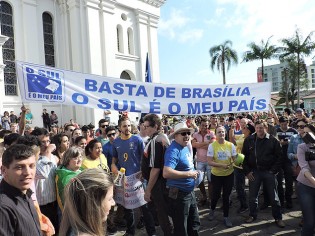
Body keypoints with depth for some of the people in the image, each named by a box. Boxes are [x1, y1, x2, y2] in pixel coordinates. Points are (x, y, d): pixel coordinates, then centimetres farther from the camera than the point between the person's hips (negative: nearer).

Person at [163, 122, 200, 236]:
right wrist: (188, 174, -29)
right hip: (178, 195, -9)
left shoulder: (186, 147, 5)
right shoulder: (173, 150, -24)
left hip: (190, 192, 9)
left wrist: (193, 172, 4)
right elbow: (166, 173, -37)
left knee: (194, 223, 26)